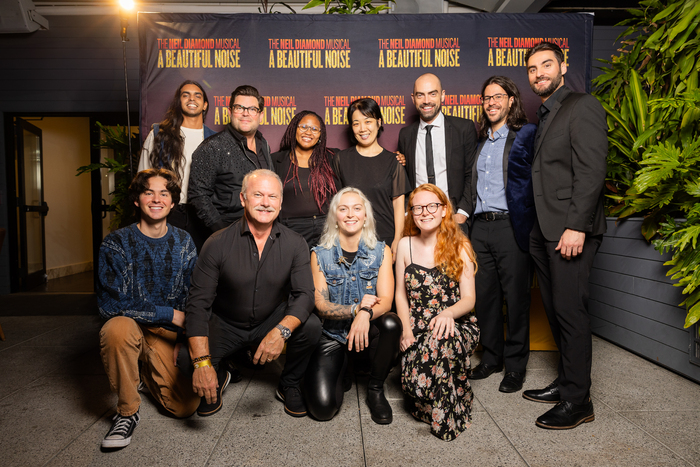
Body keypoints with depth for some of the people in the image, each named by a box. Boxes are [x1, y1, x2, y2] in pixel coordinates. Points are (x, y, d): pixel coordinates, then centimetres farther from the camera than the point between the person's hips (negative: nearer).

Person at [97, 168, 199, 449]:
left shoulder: (183, 242, 2)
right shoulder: (116, 243, -8)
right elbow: (111, 304, -17)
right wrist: (171, 315, -19)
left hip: (170, 333, 2)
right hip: (132, 326, -2)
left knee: (186, 407, -11)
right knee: (118, 328, -38)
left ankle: (148, 374, 23)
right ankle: (127, 411, -13)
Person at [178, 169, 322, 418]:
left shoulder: (294, 244, -11)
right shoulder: (218, 244, -17)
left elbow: (305, 294, -17)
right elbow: (198, 304, -18)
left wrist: (281, 331, -39)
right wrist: (202, 362, -30)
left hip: (272, 321, 1)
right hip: (225, 324, -1)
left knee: (311, 326, -27)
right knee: (186, 358, -26)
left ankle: (289, 385, 4)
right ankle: (218, 378, 13)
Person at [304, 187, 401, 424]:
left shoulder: (381, 251, -1)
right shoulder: (320, 254, -2)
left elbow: (385, 300, -12)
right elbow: (320, 304, -6)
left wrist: (366, 314, -34)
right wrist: (356, 308, -22)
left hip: (368, 331, 1)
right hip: (332, 335, 0)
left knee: (391, 322, -35)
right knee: (322, 408, -18)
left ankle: (375, 389, -7)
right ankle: (341, 368, 18)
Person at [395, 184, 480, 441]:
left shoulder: (460, 246, 0)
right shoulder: (405, 245, 6)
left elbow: (469, 298, -4)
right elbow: (401, 293, 9)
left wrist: (448, 313, -26)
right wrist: (406, 330, -6)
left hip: (456, 325, -1)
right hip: (416, 328, 2)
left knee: (440, 339, -38)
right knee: (413, 383, -24)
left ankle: (446, 417, -15)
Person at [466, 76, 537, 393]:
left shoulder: (526, 134, 0)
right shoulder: (480, 140, 19)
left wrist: (527, 224, -16)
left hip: (511, 225, -6)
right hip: (480, 227, 6)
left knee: (516, 296, 2)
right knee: (484, 295, 10)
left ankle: (515, 365, 16)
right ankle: (491, 357, 26)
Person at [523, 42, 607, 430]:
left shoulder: (582, 107, -4)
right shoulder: (541, 117, 20)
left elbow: (591, 171, -14)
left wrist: (576, 227, -20)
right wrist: (534, 228, 9)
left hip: (570, 230, -8)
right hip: (542, 231, 8)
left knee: (570, 312, -4)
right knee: (555, 310, 12)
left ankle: (577, 401, 7)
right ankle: (566, 382, 25)